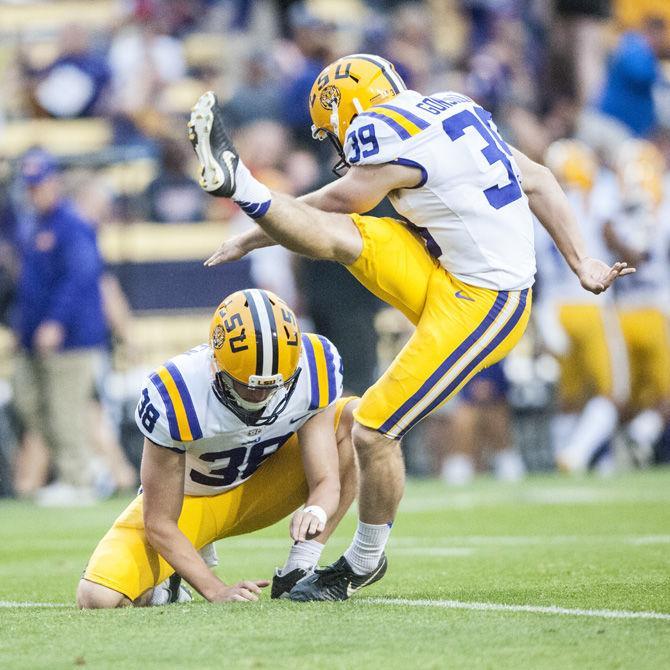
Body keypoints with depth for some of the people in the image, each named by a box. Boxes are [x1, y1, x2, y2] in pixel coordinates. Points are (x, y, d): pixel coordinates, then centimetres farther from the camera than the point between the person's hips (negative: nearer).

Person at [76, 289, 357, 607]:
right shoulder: (174, 398, -34)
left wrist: (316, 512, -46)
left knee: (352, 418, -21)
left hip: (260, 486, 3)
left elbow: (327, 481, -21)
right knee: (97, 598, -27)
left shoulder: (313, 368, -25)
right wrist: (216, 591, -34)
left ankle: (299, 572, -16)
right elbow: (160, 523, -25)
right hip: (187, 498, -3)